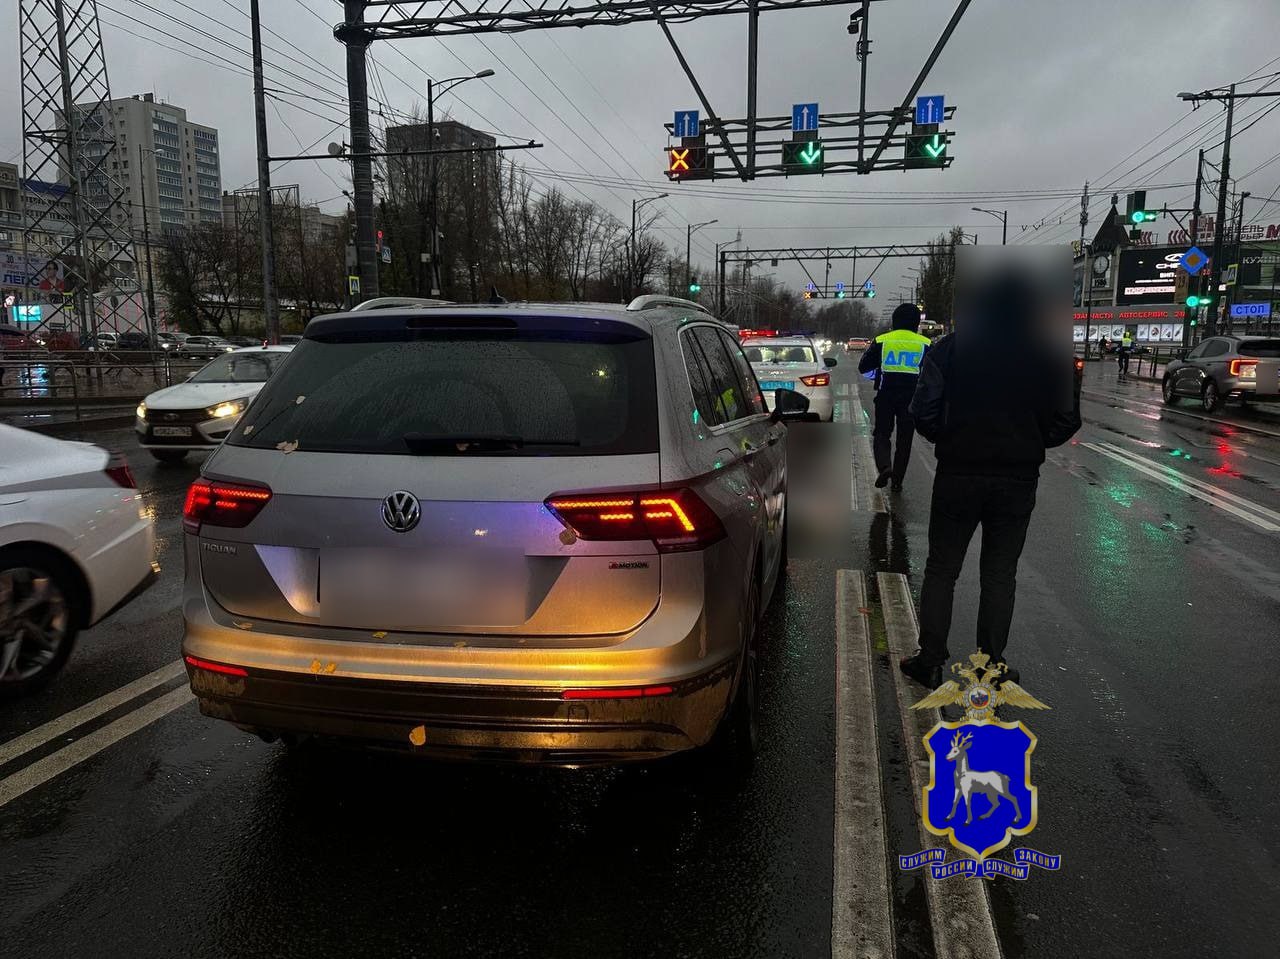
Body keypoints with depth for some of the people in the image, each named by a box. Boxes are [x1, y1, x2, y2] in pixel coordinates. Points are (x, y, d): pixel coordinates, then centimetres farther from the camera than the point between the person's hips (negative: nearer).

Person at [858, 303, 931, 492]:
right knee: (904, 439, 10)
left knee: (881, 434, 10)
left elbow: (863, 367, 5)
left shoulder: (881, 341, -1)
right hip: (911, 397, 1)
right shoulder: (924, 344, 1)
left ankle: (884, 466, -17)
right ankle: (897, 481, 11)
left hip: (886, 396, -1)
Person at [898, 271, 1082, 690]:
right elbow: (1066, 420, -1)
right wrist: (1028, 444, 16)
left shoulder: (948, 349, -6)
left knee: (941, 569, 10)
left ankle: (930, 661, 13)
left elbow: (924, 415, -10)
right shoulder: (1052, 355, -1)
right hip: (1019, 478, 1)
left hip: (958, 474, -1)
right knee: (1000, 575, 12)